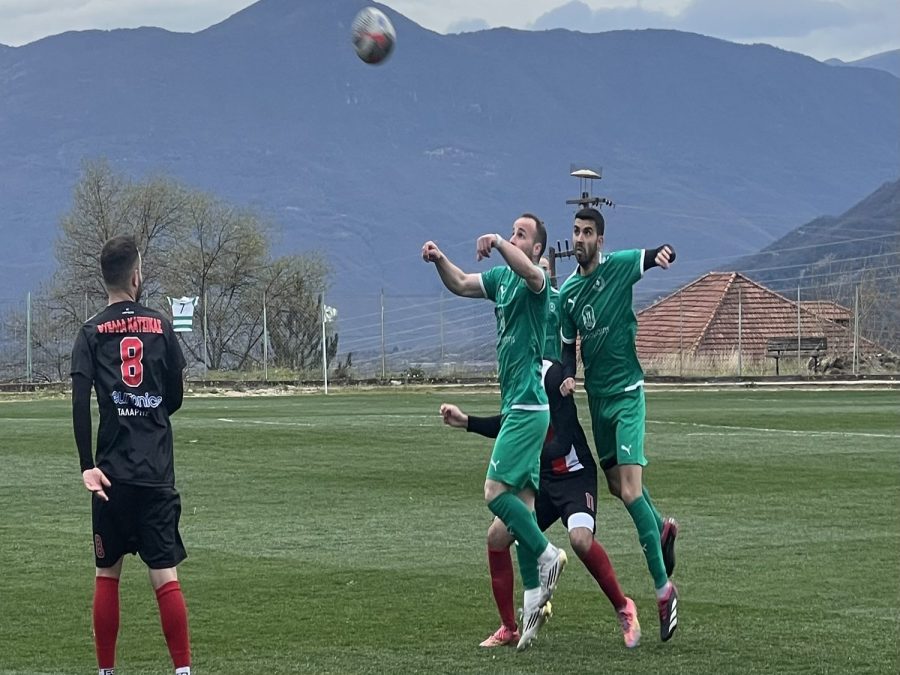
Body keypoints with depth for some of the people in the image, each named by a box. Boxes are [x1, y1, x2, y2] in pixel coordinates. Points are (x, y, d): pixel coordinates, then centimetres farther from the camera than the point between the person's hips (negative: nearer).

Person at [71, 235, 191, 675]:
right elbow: (175, 398, 10)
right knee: (165, 576, -2)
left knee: (107, 575, 10)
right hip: (158, 473, 0)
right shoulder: (161, 327, 4)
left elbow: (80, 402, -10)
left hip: (112, 473, 0)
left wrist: (88, 466, -12)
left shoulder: (91, 332, 1)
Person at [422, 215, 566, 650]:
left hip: (527, 406, -9)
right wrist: (439, 260, -7)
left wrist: (498, 243, -43)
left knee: (495, 491, -14)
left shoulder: (535, 282, -10)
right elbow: (459, 284, 12)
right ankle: (534, 599, 8)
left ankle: (546, 555, -1)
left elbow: (531, 273, -33)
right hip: (515, 406, 9)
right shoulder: (501, 278, 14)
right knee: (522, 501, 7)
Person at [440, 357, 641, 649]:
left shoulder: (551, 374, -21)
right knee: (497, 535, -6)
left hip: (574, 474, -7)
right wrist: (467, 422, 13)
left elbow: (563, 441, -25)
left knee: (580, 538, -30)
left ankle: (623, 607, -6)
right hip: (542, 478, 7)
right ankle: (509, 628, 8)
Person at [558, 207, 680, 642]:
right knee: (616, 483, 17)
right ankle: (663, 528, 46)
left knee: (631, 490, -16)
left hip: (626, 392, -6)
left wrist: (663, 254, -34)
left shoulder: (619, 267, -7)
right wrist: (568, 376, -5)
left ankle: (663, 587, -12)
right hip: (596, 396, 6)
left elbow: (662, 255, -10)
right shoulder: (567, 292, 6)